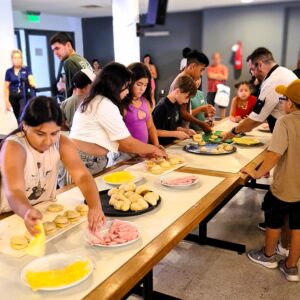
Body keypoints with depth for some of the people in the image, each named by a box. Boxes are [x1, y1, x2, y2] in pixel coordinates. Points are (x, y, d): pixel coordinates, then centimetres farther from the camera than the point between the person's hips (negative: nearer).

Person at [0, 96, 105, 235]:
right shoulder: (12, 148, -21)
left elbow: (83, 176, -20)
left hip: (46, 211, 3)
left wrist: (95, 207, -38)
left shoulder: (61, 143, -10)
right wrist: (27, 212, -55)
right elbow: (14, 191, -34)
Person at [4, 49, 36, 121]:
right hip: (13, 97, 2)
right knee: (18, 117, 9)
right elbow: (6, 87, 4)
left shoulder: (27, 69, 0)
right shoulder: (9, 71, 3)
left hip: (25, 96, -2)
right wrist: (7, 101, -3)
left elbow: (31, 79, -16)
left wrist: (32, 84, -41)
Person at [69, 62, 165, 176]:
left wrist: (138, 151, 10)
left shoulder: (96, 101, 12)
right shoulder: (105, 105, -18)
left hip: (91, 162, 10)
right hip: (87, 164, -10)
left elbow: (112, 141, 12)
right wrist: (154, 149, 1)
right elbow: (128, 143, -14)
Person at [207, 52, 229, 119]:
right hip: (211, 90, 0)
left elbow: (225, 77, -11)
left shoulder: (224, 67, 4)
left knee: (222, 106, 5)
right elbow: (210, 76, -14)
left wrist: (214, 76, -8)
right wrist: (219, 75, -5)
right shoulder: (209, 67, 3)